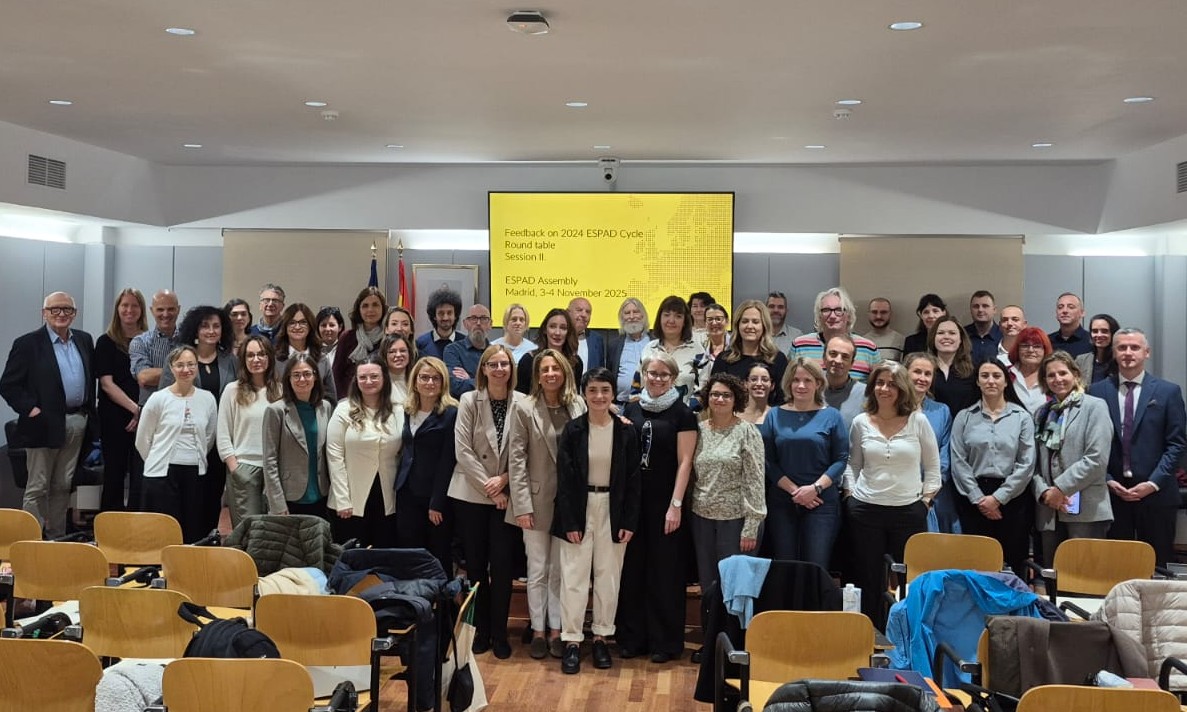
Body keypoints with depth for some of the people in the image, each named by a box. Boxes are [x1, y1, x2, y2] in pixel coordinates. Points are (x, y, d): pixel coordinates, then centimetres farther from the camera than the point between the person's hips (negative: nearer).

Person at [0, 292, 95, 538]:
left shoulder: (84, 340, 9)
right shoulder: (28, 343, -6)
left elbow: (91, 379, 16)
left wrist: (89, 413, 8)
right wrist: (29, 408, -15)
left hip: (77, 423, 5)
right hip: (45, 423, -5)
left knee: (63, 485, 13)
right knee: (38, 487, 2)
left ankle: (57, 536, 21)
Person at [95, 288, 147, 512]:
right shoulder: (106, 342, 3)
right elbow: (107, 384, -4)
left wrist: (144, 412, -8)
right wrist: (135, 408, -15)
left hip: (144, 419, 1)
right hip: (114, 419, -1)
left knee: (141, 477, -4)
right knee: (114, 476, 6)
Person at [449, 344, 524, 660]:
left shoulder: (522, 403, -3)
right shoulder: (469, 401, -4)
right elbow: (463, 451, -8)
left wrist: (504, 479, -14)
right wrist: (489, 489, -11)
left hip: (506, 496, 0)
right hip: (471, 495, 0)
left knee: (502, 566, 1)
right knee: (475, 565, 7)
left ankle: (499, 633, 14)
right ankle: (480, 630, 20)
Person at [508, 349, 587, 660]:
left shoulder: (578, 406, 1)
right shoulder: (524, 408, -5)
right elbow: (516, 458, -7)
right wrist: (522, 505, -11)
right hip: (537, 500, -2)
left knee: (560, 570, 10)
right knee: (538, 570, 8)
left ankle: (556, 630, 21)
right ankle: (538, 630, 20)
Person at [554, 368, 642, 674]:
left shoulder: (625, 431, -2)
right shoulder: (572, 430, -5)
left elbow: (633, 479, 1)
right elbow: (564, 478, -5)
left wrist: (629, 522, -4)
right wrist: (570, 521, -10)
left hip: (613, 510, 1)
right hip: (579, 509, -1)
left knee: (608, 576, 8)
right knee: (574, 576, 1)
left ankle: (601, 636, 21)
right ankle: (572, 640, 9)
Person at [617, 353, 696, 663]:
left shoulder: (682, 414, -3)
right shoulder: (632, 409, 8)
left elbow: (684, 461, -6)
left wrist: (676, 505, -12)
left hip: (664, 503, -4)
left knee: (664, 573, 2)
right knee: (631, 569, 7)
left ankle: (665, 641, 12)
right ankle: (632, 637, 18)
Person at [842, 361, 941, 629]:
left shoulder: (917, 421, 1)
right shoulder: (861, 423, 4)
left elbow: (933, 466, 7)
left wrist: (926, 500, 1)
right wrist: (850, 493, 2)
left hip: (909, 510, -1)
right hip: (865, 509, 1)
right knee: (869, 581, 7)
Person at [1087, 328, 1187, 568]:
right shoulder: (1097, 391, 6)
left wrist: (1153, 483, -8)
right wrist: (1107, 481, -5)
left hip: (1155, 493, 0)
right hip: (1110, 492, 1)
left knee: (1156, 564, 5)